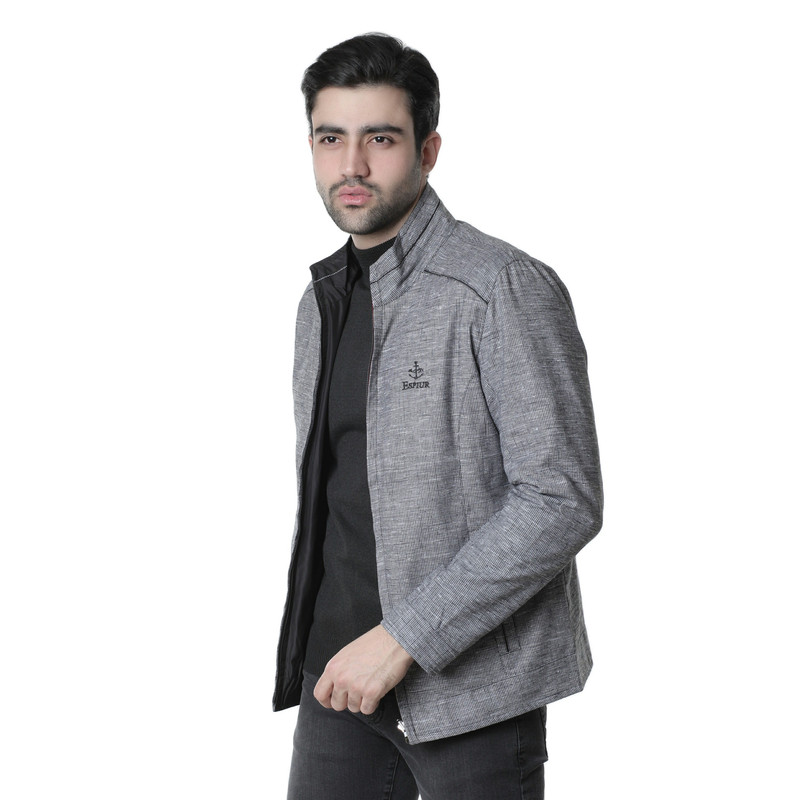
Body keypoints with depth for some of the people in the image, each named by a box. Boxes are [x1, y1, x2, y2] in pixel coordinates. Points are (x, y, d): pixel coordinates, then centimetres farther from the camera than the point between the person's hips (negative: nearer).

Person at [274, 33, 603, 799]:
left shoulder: (506, 288, -13)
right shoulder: (323, 298, 11)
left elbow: (562, 500, -19)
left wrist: (405, 638, -20)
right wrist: (312, 639, 14)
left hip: (468, 679, -6)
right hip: (342, 666, 6)